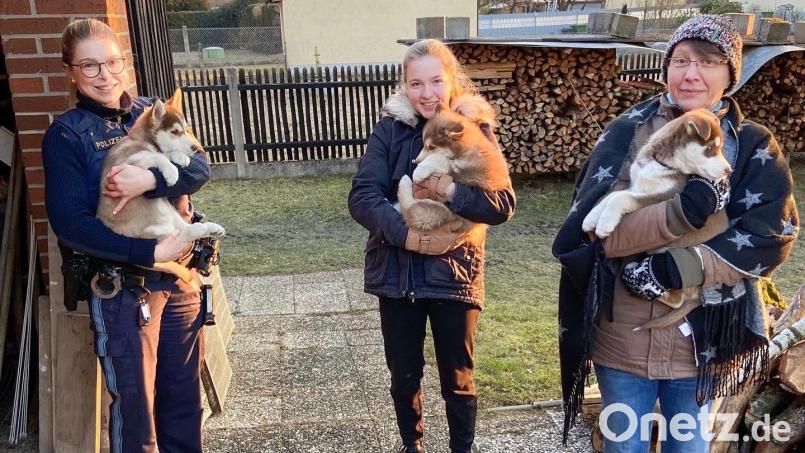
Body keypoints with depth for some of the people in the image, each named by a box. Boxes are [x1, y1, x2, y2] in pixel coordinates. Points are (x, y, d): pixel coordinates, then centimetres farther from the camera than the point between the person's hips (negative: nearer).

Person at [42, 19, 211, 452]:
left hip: (180, 273, 4)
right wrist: (150, 252, -20)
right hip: (121, 285, -4)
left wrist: (149, 179, -27)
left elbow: (199, 167, -8)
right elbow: (70, 223, -13)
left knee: (184, 392, 17)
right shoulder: (66, 134, -6)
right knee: (134, 401, 8)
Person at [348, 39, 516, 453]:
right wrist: (408, 236, -24)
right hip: (396, 273, 1)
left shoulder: (475, 128, -5)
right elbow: (361, 197, -11)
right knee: (403, 376, 17)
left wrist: (448, 191, -26)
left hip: (454, 274, -1)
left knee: (458, 380, 14)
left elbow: (503, 204, -11)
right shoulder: (389, 128, -4)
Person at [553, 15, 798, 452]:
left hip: (705, 341, 1)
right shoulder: (626, 132, -5)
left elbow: (771, 237, -11)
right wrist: (682, 210, -27)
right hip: (622, 338, -1)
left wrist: (680, 268, -22)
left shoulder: (754, 146, 0)